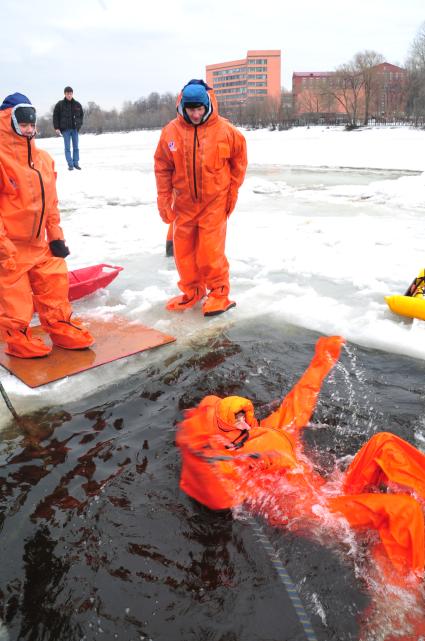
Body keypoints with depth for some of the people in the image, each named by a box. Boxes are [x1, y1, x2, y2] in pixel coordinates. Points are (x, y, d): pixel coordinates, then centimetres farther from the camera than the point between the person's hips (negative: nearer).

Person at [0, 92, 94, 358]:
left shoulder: (43, 159, 9)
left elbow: (50, 201, 14)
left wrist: (55, 235, 10)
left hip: (39, 243, 7)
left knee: (55, 282, 12)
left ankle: (60, 326, 29)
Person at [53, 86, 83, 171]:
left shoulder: (77, 104, 4)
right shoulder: (60, 104, -3)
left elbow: (81, 114, 17)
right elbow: (55, 116, 1)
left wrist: (79, 124, 6)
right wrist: (56, 128, -5)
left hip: (75, 129, 2)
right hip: (65, 129, -2)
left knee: (76, 147, 6)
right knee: (67, 148, -2)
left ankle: (76, 163, 15)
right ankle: (70, 164, 1)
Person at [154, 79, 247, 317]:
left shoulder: (225, 130, -9)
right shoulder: (171, 131, -5)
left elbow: (239, 160, 5)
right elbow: (163, 168, 2)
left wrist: (232, 191, 4)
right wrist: (164, 200, -1)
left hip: (214, 201, -3)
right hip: (184, 202, 3)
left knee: (210, 250, -7)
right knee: (183, 249, 8)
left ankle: (219, 292, 12)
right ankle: (192, 291, 26)